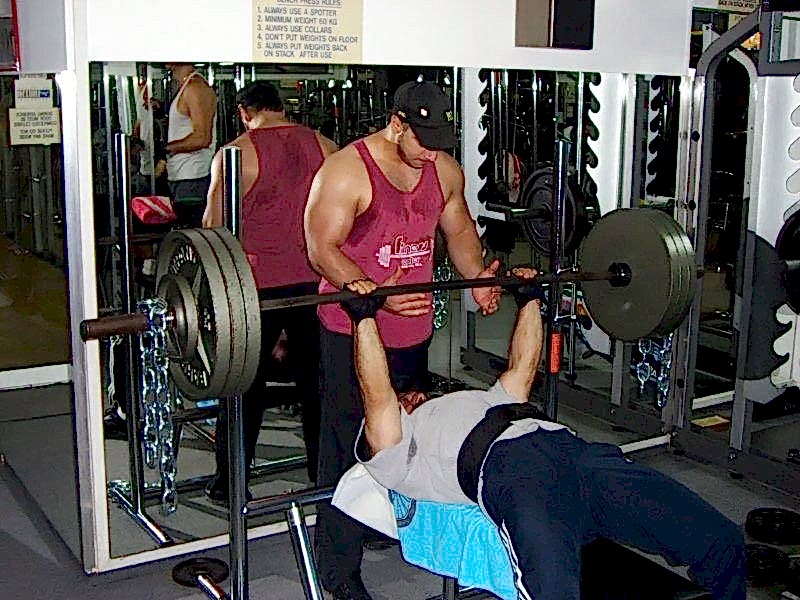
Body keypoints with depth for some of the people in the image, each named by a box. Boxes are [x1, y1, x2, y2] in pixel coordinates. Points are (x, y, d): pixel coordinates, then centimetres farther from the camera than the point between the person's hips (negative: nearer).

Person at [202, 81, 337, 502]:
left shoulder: (238, 153, -5)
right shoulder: (324, 147, 7)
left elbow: (216, 225, -6)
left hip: (260, 284, -4)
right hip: (316, 280, 4)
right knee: (316, 378, 14)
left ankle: (231, 484, 14)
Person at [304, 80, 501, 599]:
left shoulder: (445, 171, 4)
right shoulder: (346, 172, -16)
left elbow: (459, 229, 17)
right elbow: (323, 248, -19)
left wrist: (478, 276, -1)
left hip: (414, 330, 6)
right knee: (350, 452, -1)